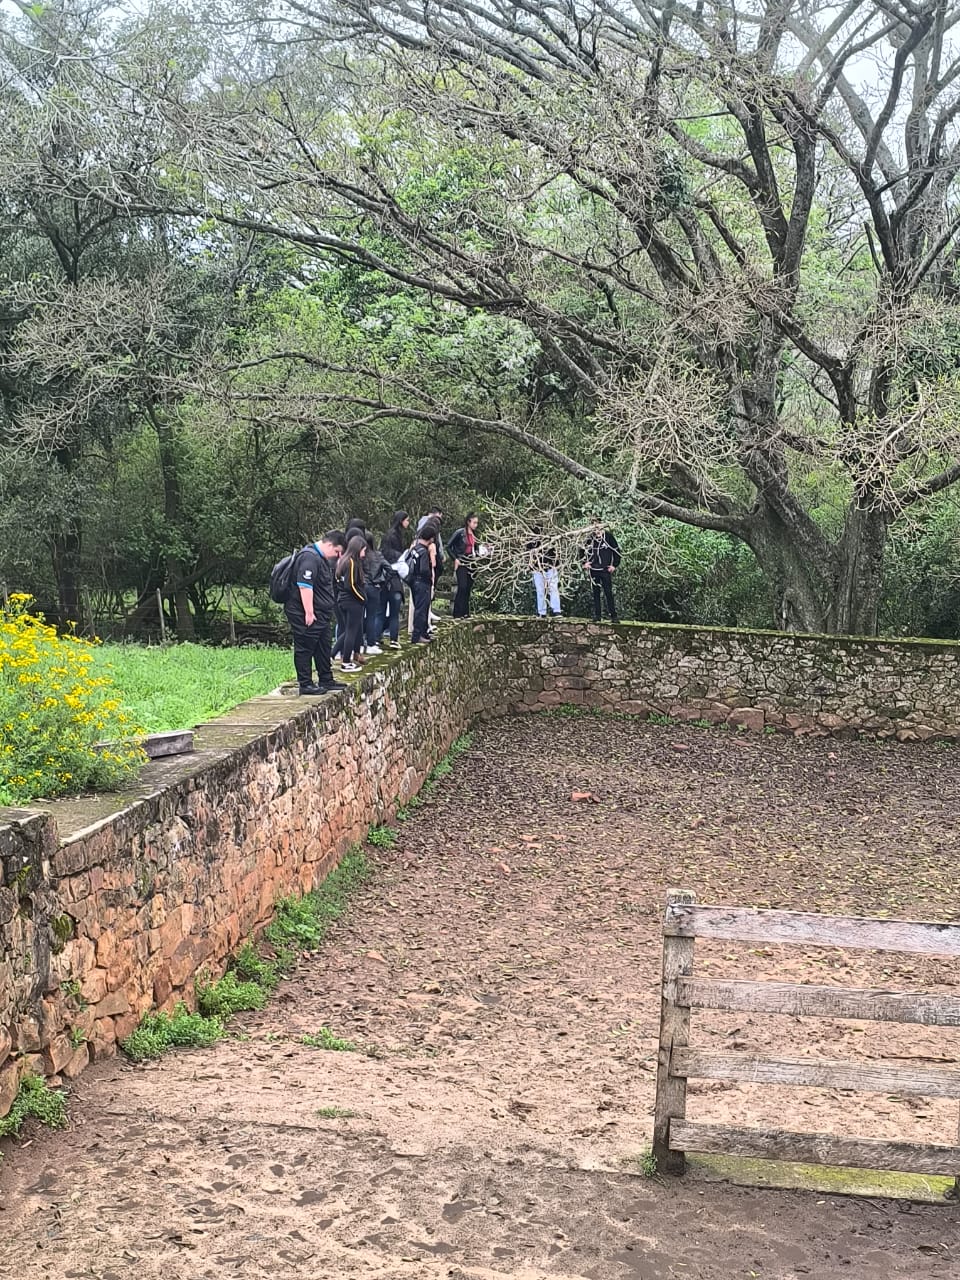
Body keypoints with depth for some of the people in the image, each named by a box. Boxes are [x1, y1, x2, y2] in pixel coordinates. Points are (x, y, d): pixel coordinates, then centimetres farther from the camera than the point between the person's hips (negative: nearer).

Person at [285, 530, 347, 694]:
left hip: (320, 614, 11)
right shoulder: (309, 557, -20)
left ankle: (326, 680, 24)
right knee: (305, 649, -3)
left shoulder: (322, 558, 16)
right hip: (306, 614, -11)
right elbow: (305, 586, -26)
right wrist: (309, 613, -26)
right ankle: (305, 684, 2)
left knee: (323, 648, 15)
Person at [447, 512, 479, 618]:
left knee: (468, 589, 7)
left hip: (472, 564, 6)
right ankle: (457, 613, -8)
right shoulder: (460, 533, -9)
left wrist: (476, 556, 6)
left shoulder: (474, 534, 10)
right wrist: (455, 559, -9)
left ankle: (465, 612, 13)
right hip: (461, 563, -6)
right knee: (462, 587, -13)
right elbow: (449, 547, -6)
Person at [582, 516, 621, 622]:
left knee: (608, 593, -7)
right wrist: (585, 562, 9)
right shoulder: (590, 538, 6)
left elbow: (617, 551, 2)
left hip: (605, 570, -4)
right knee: (595, 593, 8)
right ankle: (596, 616, 13)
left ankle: (613, 616, -3)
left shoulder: (608, 536, -4)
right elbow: (584, 550, 21)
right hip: (593, 570, 4)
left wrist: (614, 565, -2)